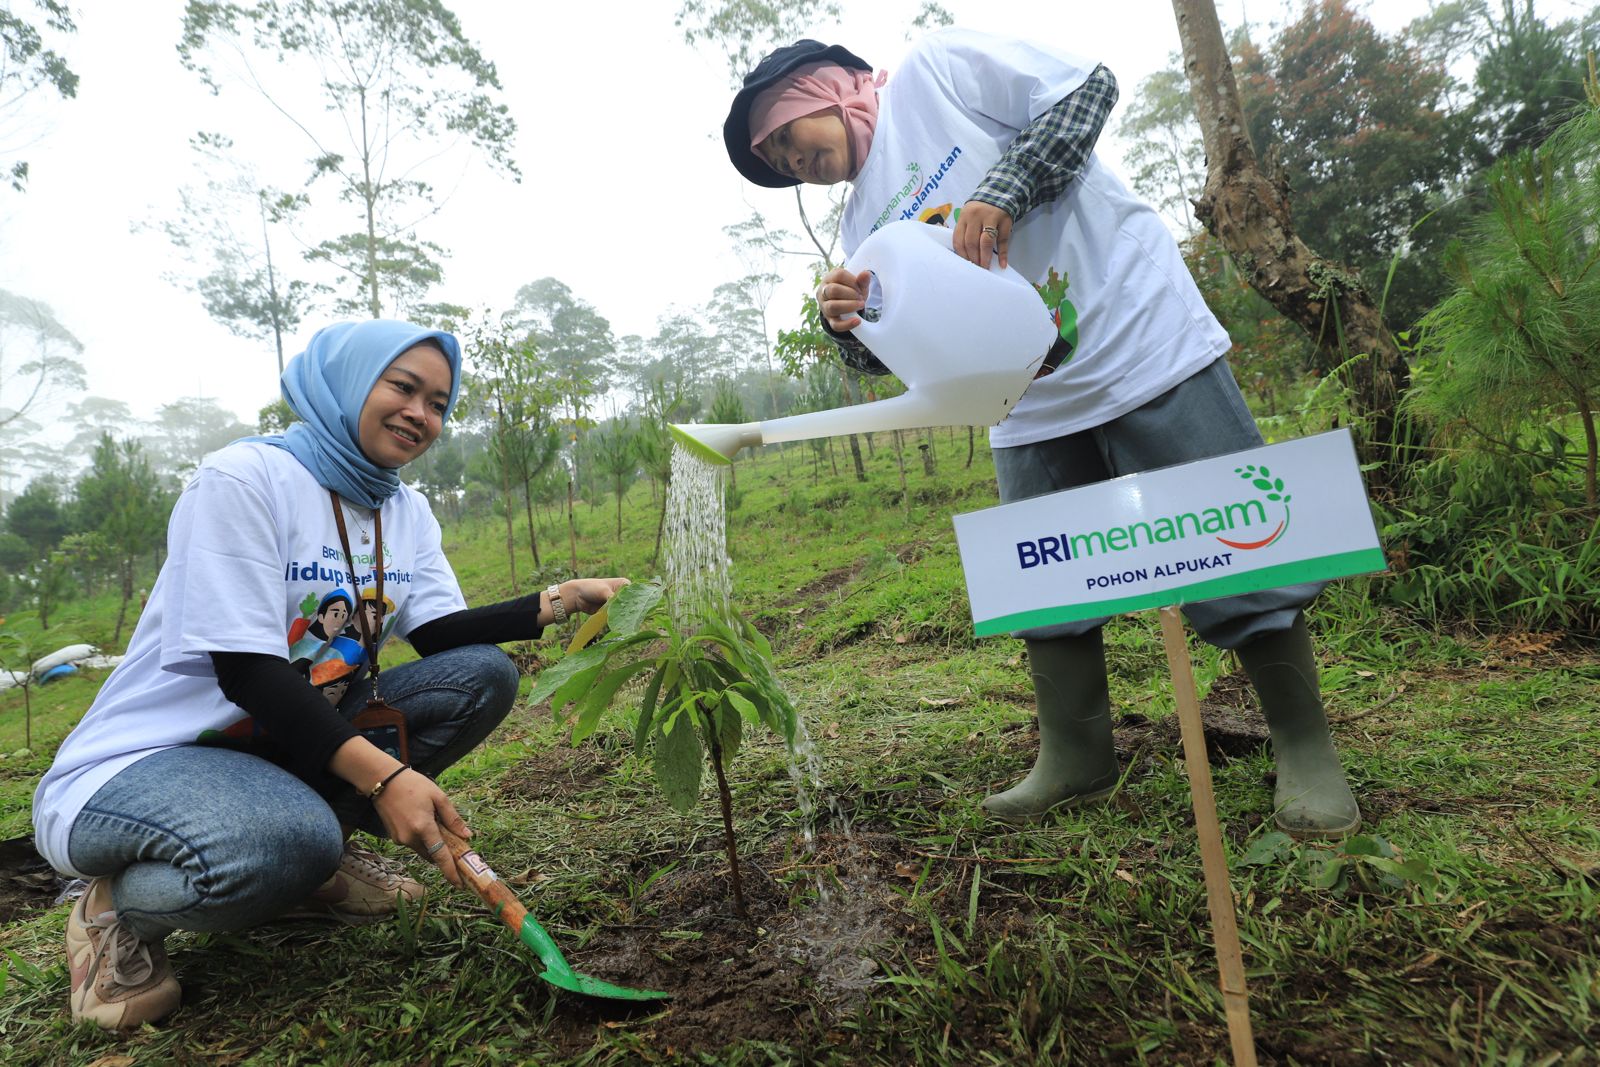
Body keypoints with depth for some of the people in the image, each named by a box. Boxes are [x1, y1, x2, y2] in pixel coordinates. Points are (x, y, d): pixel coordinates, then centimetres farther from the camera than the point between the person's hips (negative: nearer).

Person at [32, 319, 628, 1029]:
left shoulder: (407, 511, 5)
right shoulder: (243, 478, -18)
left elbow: (440, 633, -5)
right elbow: (245, 672, -25)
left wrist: (561, 600, -19)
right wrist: (385, 774, -35)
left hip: (293, 739, 7)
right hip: (142, 759, -7)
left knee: (485, 674, -9)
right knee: (287, 839, -39)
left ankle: (319, 853, -1)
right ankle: (119, 911, -4)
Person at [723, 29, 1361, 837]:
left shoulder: (937, 67, 1)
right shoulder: (864, 223, 15)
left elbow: (1088, 86, -5)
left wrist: (1004, 189, -18)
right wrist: (848, 321, -11)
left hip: (1143, 341, -6)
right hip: (1033, 410, 7)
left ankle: (1305, 752, 14)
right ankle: (1075, 762, 24)